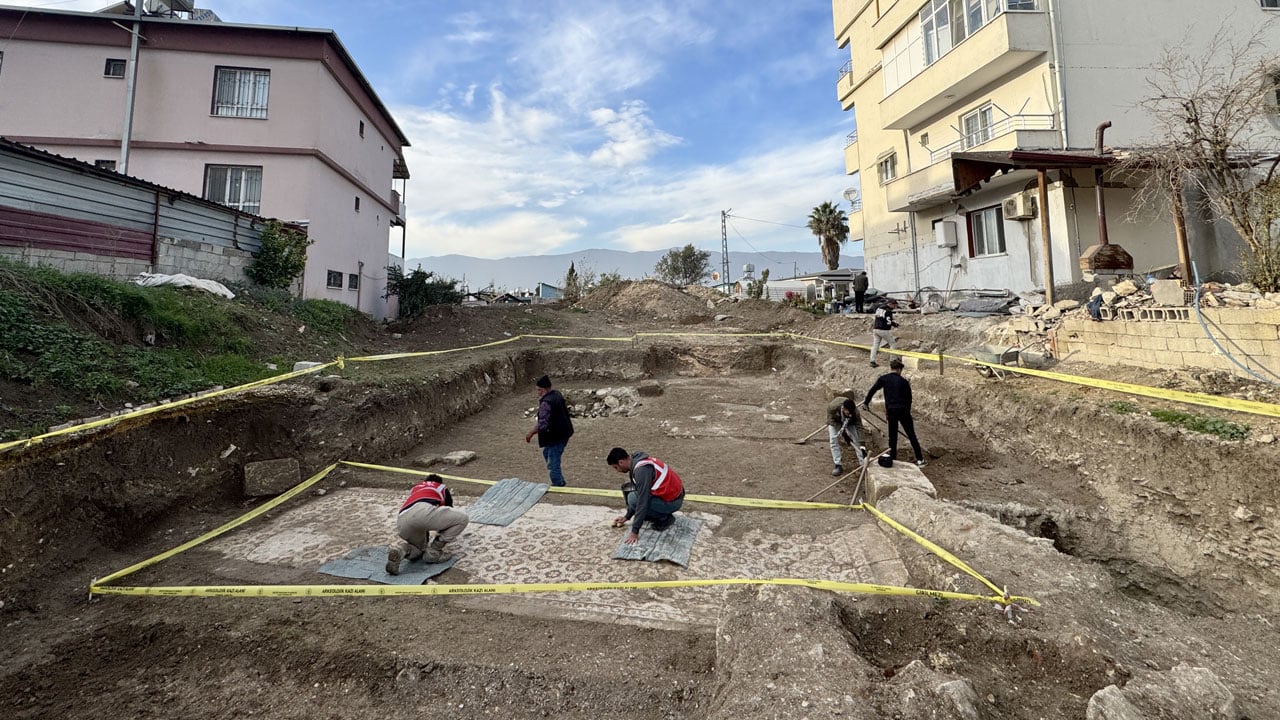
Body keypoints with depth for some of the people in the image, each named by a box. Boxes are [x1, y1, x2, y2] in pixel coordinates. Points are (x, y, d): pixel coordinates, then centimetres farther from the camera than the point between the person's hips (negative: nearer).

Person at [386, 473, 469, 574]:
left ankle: (400, 548, -2)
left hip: (402, 520, 6)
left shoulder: (415, 488, 44)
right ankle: (434, 551, 11)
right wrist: (442, 538, 58)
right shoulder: (443, 489, 34)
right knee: (462, 518, 12)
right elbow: (448, 517, 40)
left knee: (418, 550, 32)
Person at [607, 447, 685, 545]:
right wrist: (627, 517, 22)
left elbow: (642, 501, -26)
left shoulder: (642, 469, -26)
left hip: (672, 501, -9)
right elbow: (639, 493, 18)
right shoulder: (637, 462, 5)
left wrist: (635, 532, -20)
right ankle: (662, 514, 12)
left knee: (633, 498, -17)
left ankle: (665, 519, -1)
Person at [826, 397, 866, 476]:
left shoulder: (855, 411, -36)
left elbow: (859, 426, -31)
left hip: (849, 422, 1)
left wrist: (862, 446, -35)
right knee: (834, 440, -15)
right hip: (834, 421, -1)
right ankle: (838, 466, -9)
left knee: (856, 440, -11)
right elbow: (831, 421, -26)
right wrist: (843, 433, -33)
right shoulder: (832, 407, -42)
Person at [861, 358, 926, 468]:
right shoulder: (904, 381, 2)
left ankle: (892, 459, 14)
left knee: (892, 437, 11)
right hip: (903, 411, -1)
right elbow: (909, 398, 6)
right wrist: (907, 412, 15)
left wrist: (866, 403, -2)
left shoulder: (883, 379, 1)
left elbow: (872, 390, -9)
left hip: (891, 411, 1)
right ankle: (920, 459, 12)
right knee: (911, 435, 8)